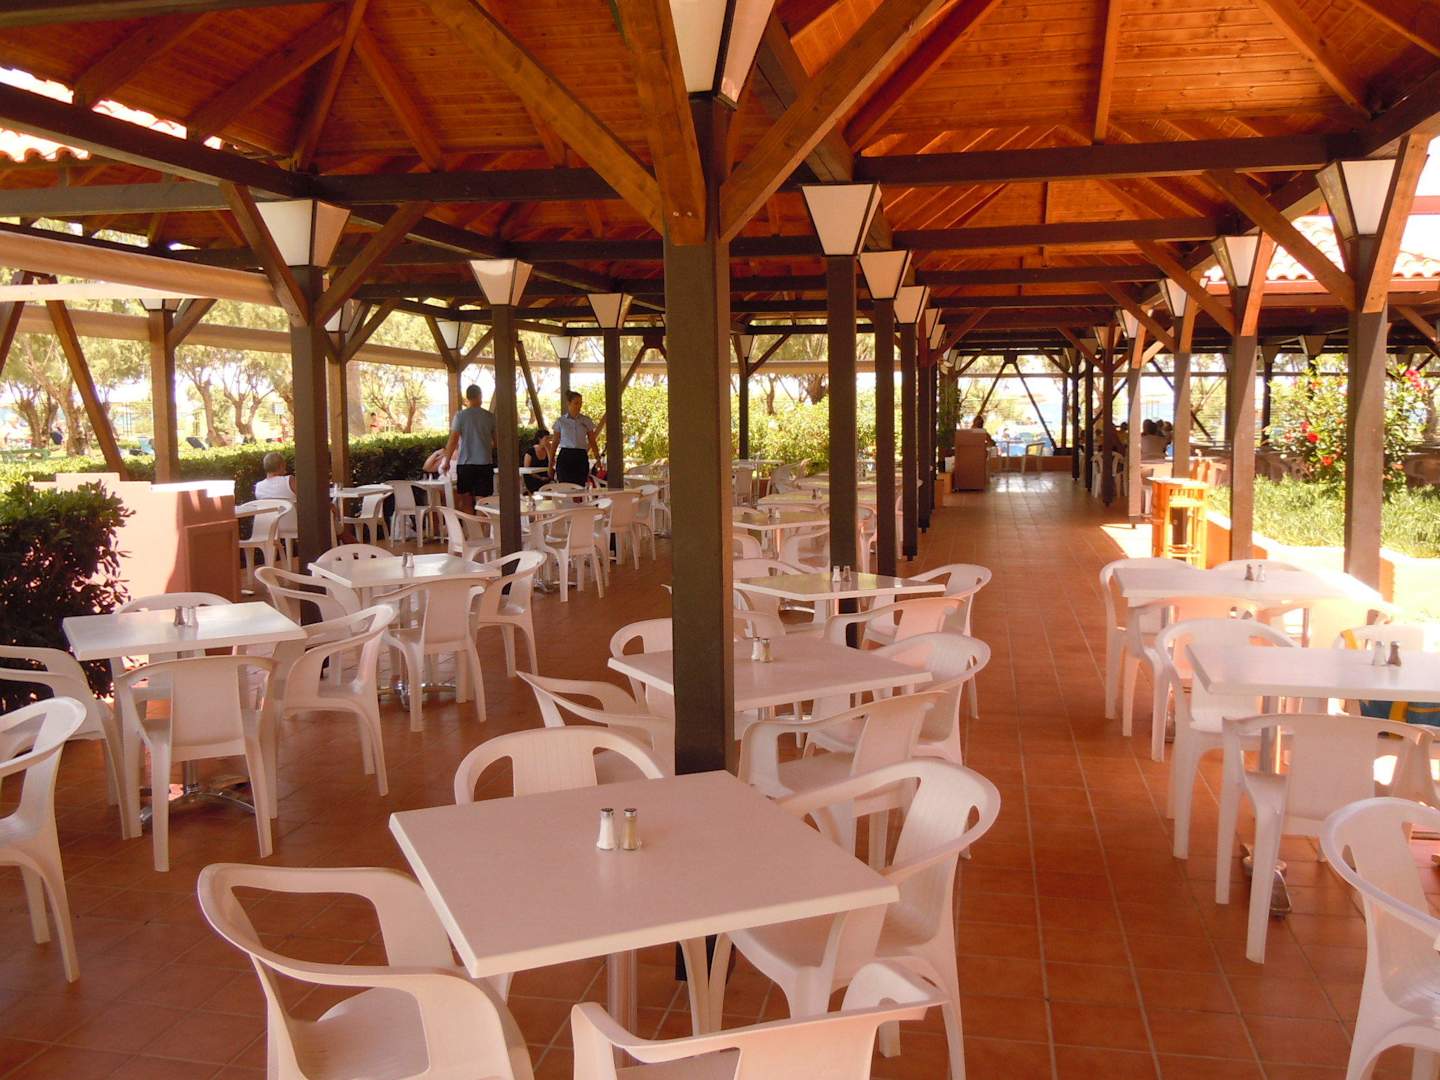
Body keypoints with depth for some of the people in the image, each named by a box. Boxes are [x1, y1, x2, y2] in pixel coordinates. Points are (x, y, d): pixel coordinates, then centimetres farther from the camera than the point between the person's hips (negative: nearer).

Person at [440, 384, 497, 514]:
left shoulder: (460, 415, -4)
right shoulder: (490, 416, 1)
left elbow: (453, 440, -8)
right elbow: (497, 441, 6)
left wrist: (446, 461, -2)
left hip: (465, 464, 0)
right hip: (485, 463, 1)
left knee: (466, 502, 9)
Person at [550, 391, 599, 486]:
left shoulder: (587, 421, 7)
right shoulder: (560, 421, 5)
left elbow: (592, 442, 9)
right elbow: (554, 443, 8)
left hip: (581, 458, 1)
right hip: (565, 457, -1)